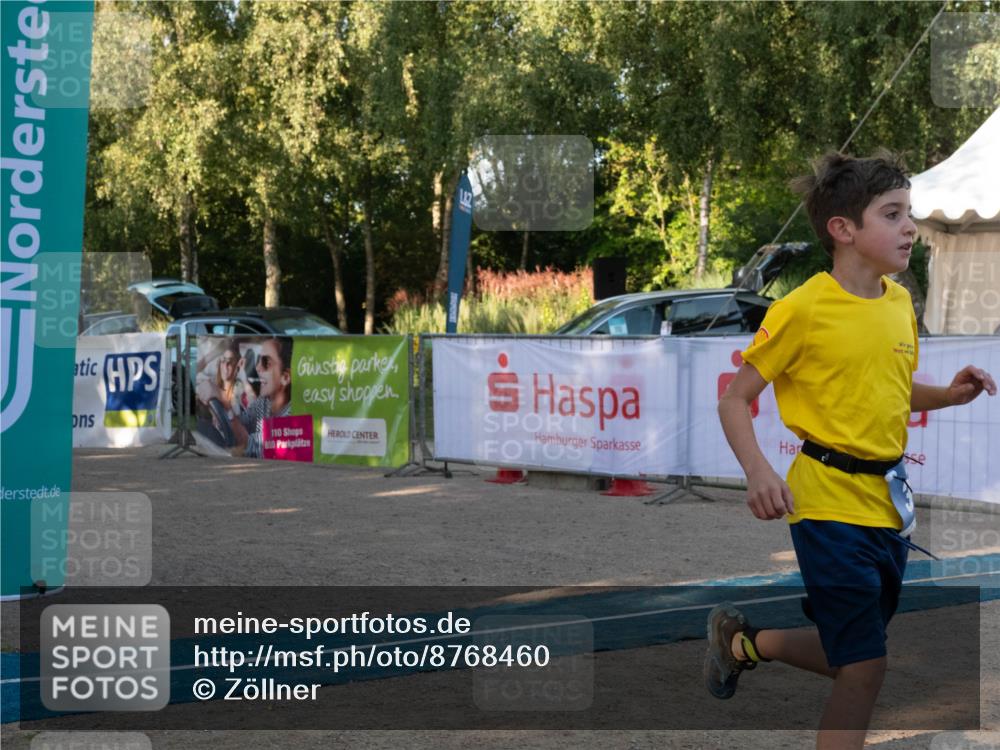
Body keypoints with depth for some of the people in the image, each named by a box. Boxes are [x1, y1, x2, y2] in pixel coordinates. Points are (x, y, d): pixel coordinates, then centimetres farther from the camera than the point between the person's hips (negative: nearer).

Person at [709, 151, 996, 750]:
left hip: (889, 499, 7)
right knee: (865, 668, -6)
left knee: (853, 659, 17)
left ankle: (742, 641, 40)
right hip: (831, 503, -7)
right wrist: (758, 471, -25)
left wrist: (949, 395, 2)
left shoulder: (900, 302, 6)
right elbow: (735, 399, -9)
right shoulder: (802, 310, -14)